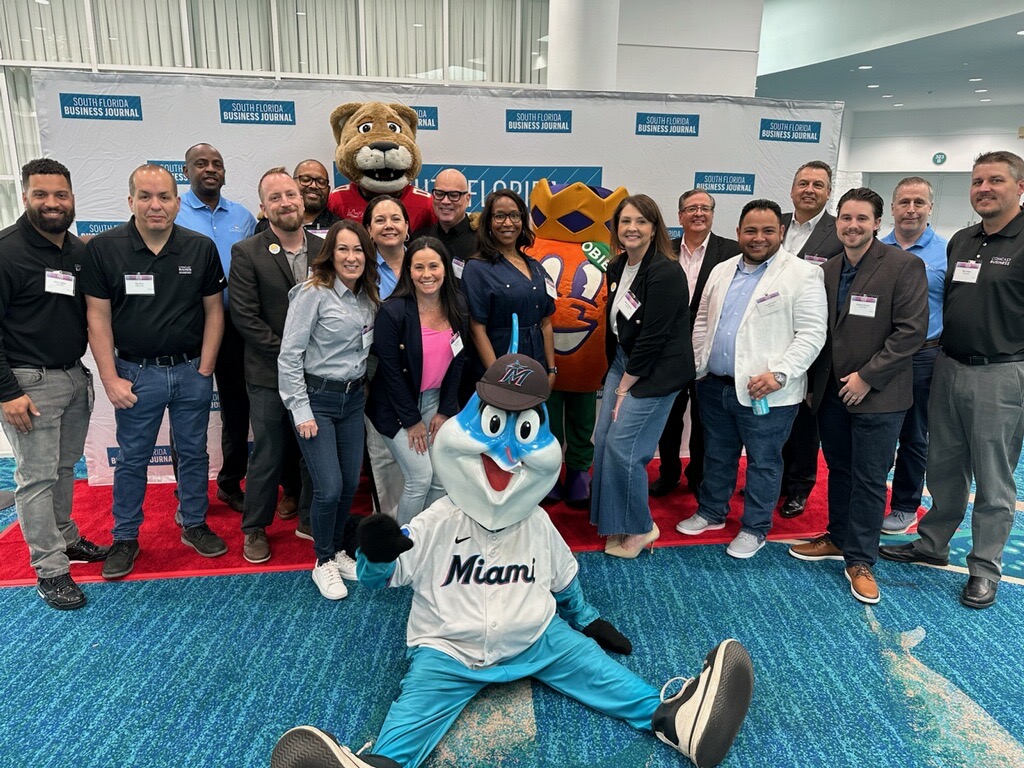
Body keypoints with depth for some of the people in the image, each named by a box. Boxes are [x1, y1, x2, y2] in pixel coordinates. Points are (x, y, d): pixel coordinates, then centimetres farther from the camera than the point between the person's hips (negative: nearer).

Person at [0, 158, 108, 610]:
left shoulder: (80, 251, 8)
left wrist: (88, 369, 9)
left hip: (75, 376, 6)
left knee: (65, 467, 18)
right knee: (37, 476, 1)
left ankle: (65, 538, 34)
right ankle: (50, 569, 10)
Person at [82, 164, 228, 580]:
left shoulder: (201, 248, -3)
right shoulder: (102, 248, -6)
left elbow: (214, 310, 1)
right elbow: (98, 317, -5)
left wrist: (205, 369, -3)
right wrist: (111, 379, -8)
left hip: (191, 371, 2)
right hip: (137, 373, -1)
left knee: (194, 453, 14)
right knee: (132, 459, 11)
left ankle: (194, 524, 31)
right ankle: (125, 538, 26)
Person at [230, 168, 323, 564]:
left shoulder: (324, 249, 4)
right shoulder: (246, 253, -5)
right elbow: (244, 316, -11)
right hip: (269, 376, -3)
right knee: (268, 456, 7)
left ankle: (311, 518, 32)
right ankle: (255, 528, 27)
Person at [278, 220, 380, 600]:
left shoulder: (368, 296, 6)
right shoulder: (313, 292, -13)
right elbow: (289, 355, -14)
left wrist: (361, 388, 5)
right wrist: (301, 412, -14)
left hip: (354, 398, 6)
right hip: (317, 399, -6)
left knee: (350, 485, 10)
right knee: (329, 488, -7)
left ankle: (337, 552, 32)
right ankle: (323, 563, 16)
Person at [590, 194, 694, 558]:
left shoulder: (665, 273, -19)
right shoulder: (616, 268, 6)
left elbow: (653, 338, -20)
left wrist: (624, 388, -14)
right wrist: (617, 379, 8)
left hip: (656, 372, -8)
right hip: (623, 363, 8)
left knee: (622, 446, -8)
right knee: (603, 440, 5)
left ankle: (640, 528, 14)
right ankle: (613, 522, 22)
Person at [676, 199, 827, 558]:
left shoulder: (802, 275, -9)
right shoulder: (721, 271, 10)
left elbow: (811, 333, -13)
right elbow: (703, 320, 17)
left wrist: (780, 374, -21)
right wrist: (698, 363, 8)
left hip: (765, 392, -5)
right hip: (715, 385, 6)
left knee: (763, 462, 9)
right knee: (717, 454, 19)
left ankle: (755, 528, 25)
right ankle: (711, 512, 37)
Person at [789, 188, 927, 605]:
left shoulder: (904, 266, -10)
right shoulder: (828, 271, 7)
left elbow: (912, 331, -14)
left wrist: (867, 377, -17)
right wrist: (814, 383, 10)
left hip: (877, 395, -5)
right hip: (832, 393, 5)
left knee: (869, 479, 4)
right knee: (839, 470, 17)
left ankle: (860, 560, 17)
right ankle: (839, 539, 34)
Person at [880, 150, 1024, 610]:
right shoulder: (960, 241, 11)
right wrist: (944, 352, 14)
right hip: (949, 369, 6)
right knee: (944, 468, 16)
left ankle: (985, 568, 20)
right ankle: (932, 543, 32)